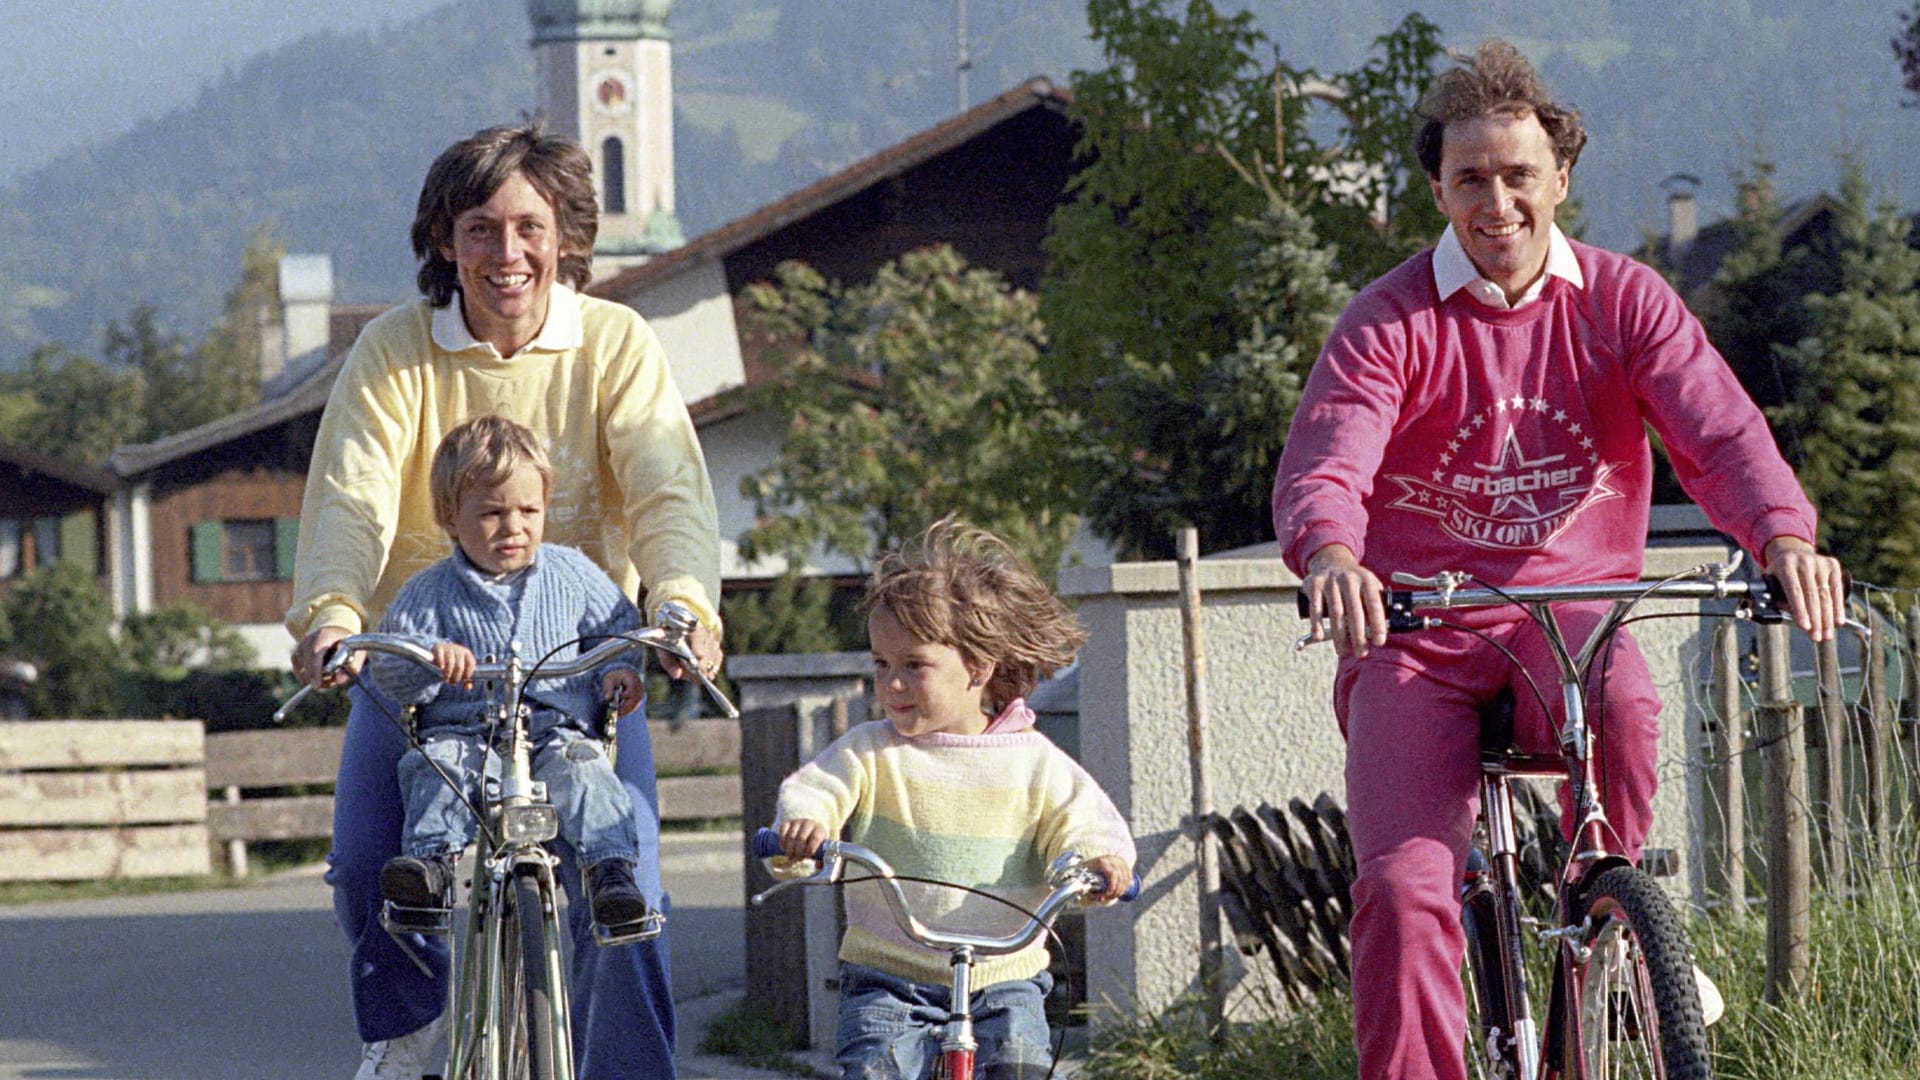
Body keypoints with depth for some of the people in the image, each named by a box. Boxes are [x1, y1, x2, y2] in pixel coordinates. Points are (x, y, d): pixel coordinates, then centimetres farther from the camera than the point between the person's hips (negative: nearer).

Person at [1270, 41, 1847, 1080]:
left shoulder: (1623, 302, 2)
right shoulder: (1389, 321, -3)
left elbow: (1720, 430, -11)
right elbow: (1321, 465, -18)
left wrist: (1784, 535, -34)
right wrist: (1333, 555, -43)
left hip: (1572, 611, 1)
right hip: (1417, 628, -1)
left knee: (1621, 704, -34)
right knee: (1404, 888, -20)